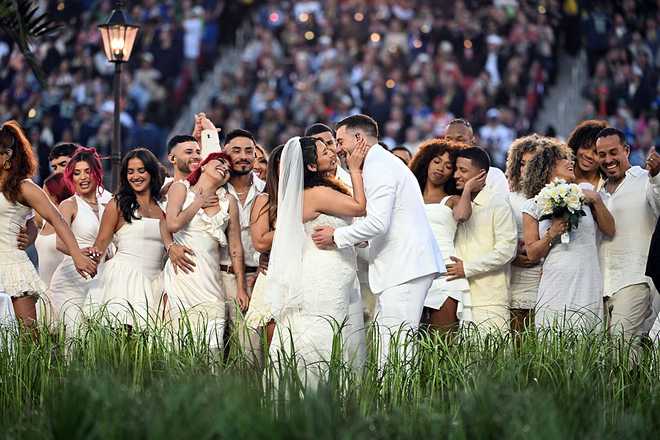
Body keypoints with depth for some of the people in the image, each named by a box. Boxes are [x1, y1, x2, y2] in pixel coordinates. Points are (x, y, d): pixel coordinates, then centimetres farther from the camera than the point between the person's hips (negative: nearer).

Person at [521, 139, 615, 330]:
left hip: (588, 286, 2)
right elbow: (532, 254, 6)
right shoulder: (533, 206, 7)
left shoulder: (583, 193, 13)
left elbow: (609, 230, 13)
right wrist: (551, 234, -11)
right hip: (556, 287, -2)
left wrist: (596, 200, 1)